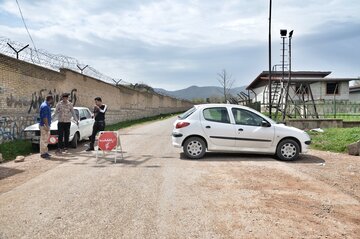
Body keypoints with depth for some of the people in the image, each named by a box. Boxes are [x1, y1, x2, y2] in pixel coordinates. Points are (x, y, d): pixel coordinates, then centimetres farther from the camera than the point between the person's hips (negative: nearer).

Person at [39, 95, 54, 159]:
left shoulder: (46, 105, 12)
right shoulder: (45, 106, -20)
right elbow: (44, 117, -24)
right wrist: (47, 126, -24)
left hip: (46, 125, 11)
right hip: (44, 125, -11)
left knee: (46, 139, 16)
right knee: (44, 140, -4)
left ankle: (45, 152, 24)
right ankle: (43, 153, 2)